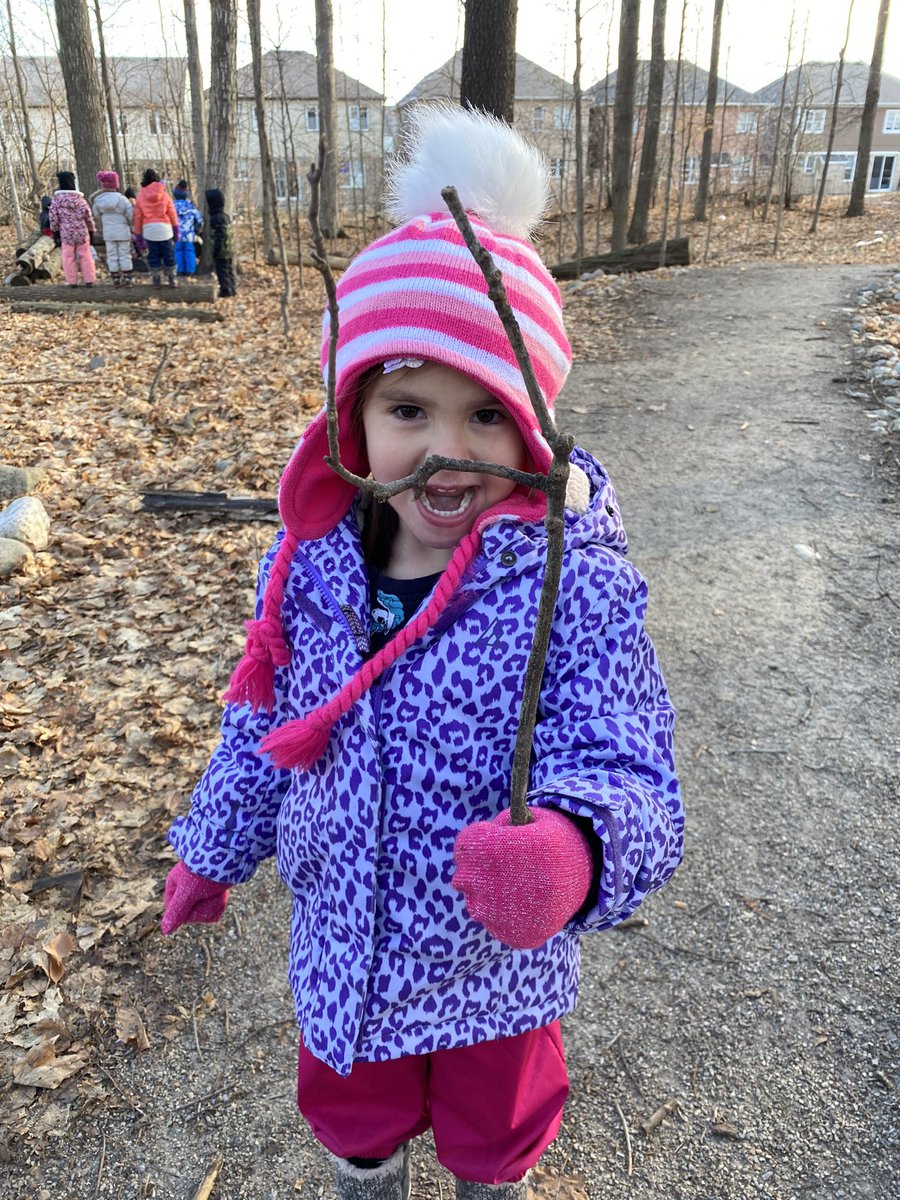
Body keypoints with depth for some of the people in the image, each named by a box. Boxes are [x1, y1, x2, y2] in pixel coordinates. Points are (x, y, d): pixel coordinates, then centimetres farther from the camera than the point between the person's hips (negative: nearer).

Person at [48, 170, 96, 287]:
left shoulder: (56, 199, -6)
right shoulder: (80, 199, -7)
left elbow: (53, 218, -3)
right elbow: (88, 217, -3)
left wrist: (55, 232, 8)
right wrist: (92, 231, 9)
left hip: (66, 233, 0)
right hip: (82, 232, 0)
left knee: (68, 257, 8)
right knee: (85, 256, 9)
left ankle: (72, 282, 10)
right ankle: (89, 280, 11)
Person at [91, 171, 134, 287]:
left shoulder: (98, 200, -2)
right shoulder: (122, 199, -11)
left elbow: (97, 216, 6)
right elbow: (131, 214, -11)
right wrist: (130, 224, 7)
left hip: (108, 233, 2)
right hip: (123, 232, -2)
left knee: (112, 256, 8)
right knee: (125, 255, 5)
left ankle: (116, 280, 9)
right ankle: (127, 279, 4)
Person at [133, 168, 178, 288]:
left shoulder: (140, 196, 3)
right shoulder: (164, 195, 1)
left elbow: (137, 217, 3)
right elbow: (172, 214, 2)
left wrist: (138, 233, 10)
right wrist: (176, 231, 10)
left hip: (149, 229, 0)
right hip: (165, 228, 0)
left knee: (153, 256, 7)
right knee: (169, 256, 7)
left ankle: (156, 281, 8)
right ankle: (172, 280, 9)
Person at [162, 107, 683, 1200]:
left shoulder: (573, 585, -27)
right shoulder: (308, 565, -16)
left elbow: (627, 771, -32)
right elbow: (260, 729, -1)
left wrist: (570, 850, -55)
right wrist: (212, 849, 12)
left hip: (497, 965, -2)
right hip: (343, 946, 3)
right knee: (353, 1111, 33)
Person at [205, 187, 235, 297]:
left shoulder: (216, 218, -17)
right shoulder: (226, 216, 12)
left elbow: (219, 236, -22)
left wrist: (216, 250, -19)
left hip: (221, 252, -9)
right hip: (229, 251, 9)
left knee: (222, 272, -3)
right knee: (229, 270, 15)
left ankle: (225, 290, -2)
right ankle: (232, 288, 20)